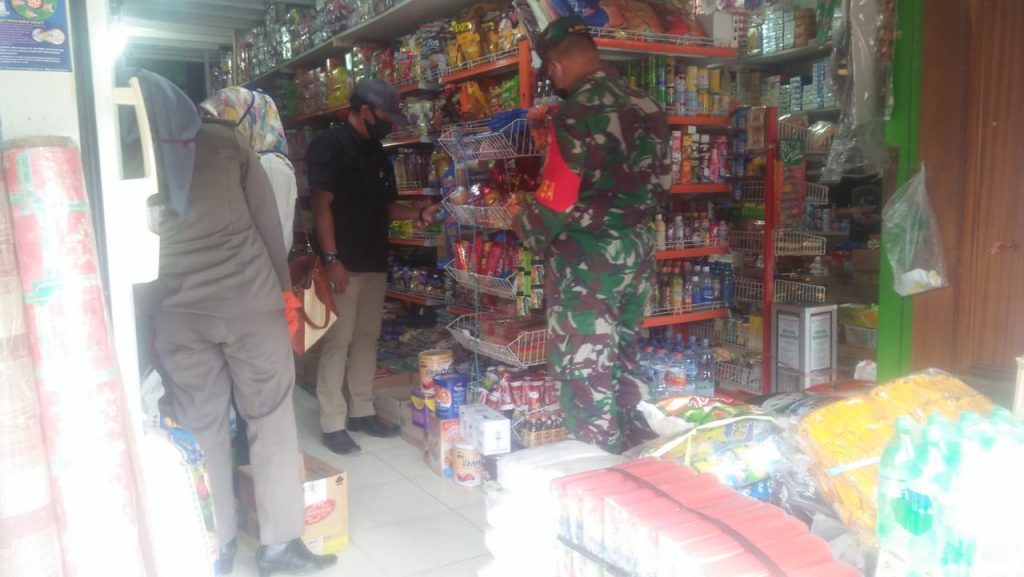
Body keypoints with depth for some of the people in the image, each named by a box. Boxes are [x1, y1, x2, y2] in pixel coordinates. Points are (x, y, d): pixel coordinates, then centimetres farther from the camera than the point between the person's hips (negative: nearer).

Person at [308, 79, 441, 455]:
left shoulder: (376, 152, 16)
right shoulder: (330, 146, -8)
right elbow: (321, 205, -14)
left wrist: (416, 213, 0)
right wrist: (331, 259, -20)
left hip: (375, 261, 8)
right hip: (343, 263, -8)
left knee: (367, 338, 12)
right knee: (336, 342, -3)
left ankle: (362, 411, 23)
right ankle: (332, 424, 5)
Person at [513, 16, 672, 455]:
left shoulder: (575, 114, -17)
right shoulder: (647, 108, 6)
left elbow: (555, 201, -18)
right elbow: (660, 183, 13)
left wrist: (527, 230, 1)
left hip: (585, 259, -8)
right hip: (637, 253, 8)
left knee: (585, 372, 3)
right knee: (623, 361, 19)